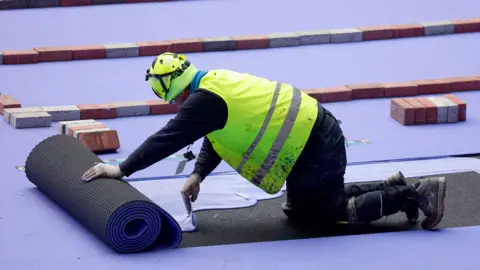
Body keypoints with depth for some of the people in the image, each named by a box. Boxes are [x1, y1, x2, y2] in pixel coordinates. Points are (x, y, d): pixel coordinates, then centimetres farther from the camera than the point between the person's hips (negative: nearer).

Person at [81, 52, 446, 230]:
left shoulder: (205, 100, -20)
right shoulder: (217, 83, 10)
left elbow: (169, 139, -21)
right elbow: (216, 138, 19)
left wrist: (122, 169, -15)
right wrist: (198, 176, 8)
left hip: (317, 150, -10)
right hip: (313, 134, 10)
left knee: (336, 211, 2)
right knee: (300, 209, 21)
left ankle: (417, 194, 5)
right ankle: (392, 187, 24)